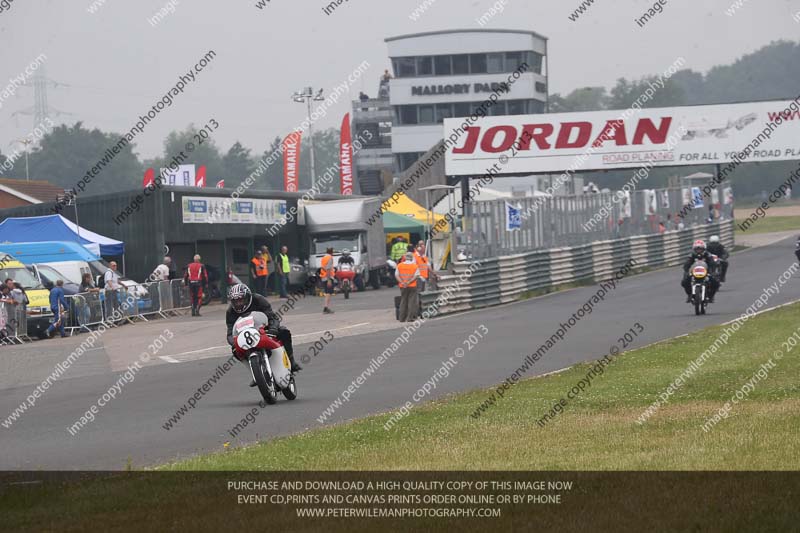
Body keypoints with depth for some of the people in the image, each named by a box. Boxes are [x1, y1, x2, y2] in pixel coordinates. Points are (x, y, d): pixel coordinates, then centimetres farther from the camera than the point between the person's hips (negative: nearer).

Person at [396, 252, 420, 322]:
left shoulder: (399, 266, 3)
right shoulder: (415, 266, -3)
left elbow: (396, 275, -3)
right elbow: (416, 276, -11)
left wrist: (402, 282, -11)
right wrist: (409, 282, -15)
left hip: (402, 287, 3)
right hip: (412, 286, -3)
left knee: (403, 301, 12)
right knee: (412, 301, 2)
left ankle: (402, 318, 10)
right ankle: (410, 318, -5)